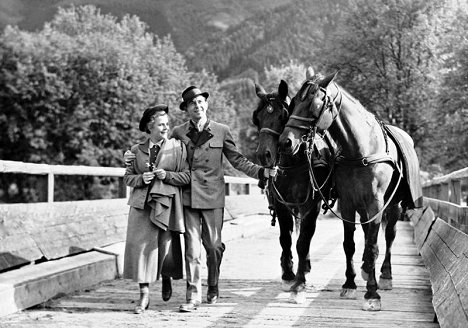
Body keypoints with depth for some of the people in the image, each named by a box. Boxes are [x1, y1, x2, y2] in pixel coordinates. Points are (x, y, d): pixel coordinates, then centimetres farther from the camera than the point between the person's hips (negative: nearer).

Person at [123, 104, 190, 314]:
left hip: (166, 204, -1)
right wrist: (141, 178, -7)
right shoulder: (136, 150, 11)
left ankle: (166, 278, 35)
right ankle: (144, 295, -1)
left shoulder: (177, 147, 7)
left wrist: (167, 175, -12)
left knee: (166, 247, 1)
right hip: (141, 203, 1)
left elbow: (187, 176, 3)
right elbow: (127, 177, 13)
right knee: (141, 246, -7)